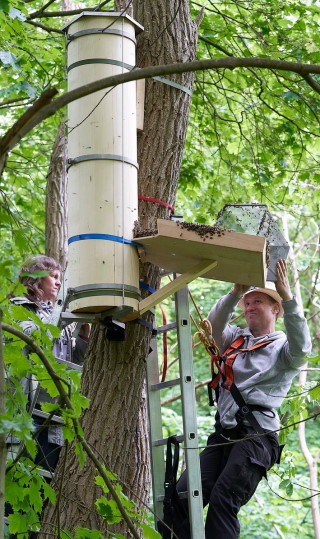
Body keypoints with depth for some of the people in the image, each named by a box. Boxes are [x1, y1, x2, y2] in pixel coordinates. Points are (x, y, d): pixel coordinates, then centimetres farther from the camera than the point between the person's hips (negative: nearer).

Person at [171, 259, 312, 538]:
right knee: (183, 495, -9)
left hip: (257, 433, -5)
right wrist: (236, 293, -15)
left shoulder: (282, 347, 7)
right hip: (224, 431, 5)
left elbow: (301, 347, -16)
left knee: (223, 500, -20)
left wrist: (288, 298, -25)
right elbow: (215, 324, 1)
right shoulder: (235, 338, 21)